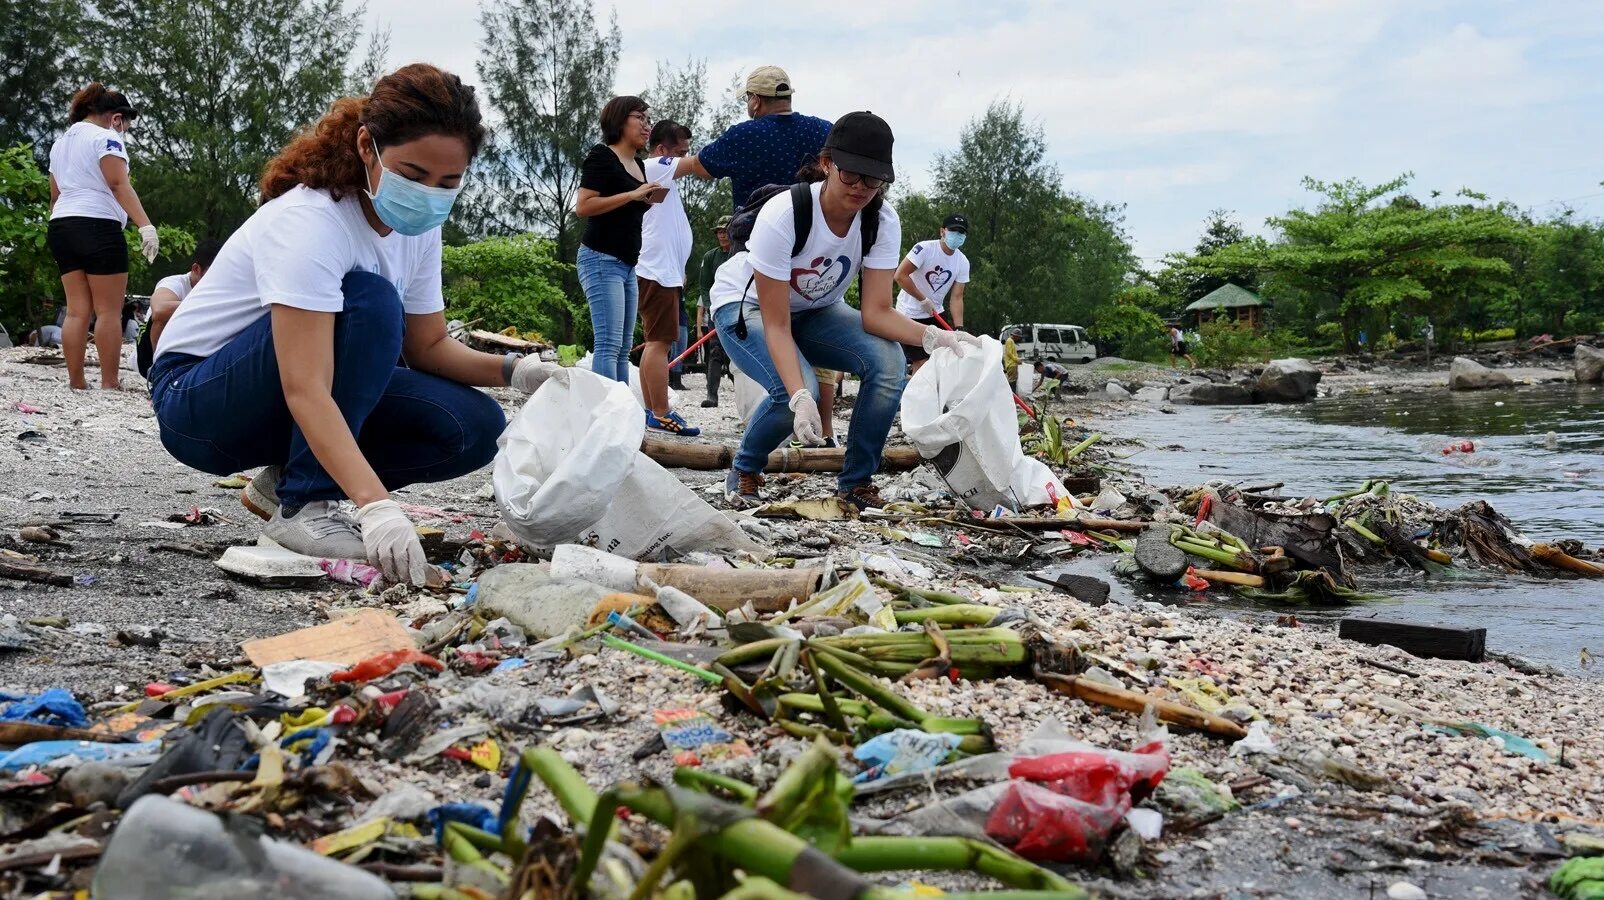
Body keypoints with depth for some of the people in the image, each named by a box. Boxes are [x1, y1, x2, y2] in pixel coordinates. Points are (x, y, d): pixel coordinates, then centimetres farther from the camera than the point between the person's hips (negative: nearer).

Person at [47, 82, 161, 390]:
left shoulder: (60, 143, 22)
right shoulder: (105, 137, -3)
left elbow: (54, 196, 24)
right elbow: (119, 184, -17)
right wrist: (146, 225, -24)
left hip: (61, 227, 8)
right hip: (98, 226, -8)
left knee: (77, 310, 6)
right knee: (109, 311, -6)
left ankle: (76, 381, 2)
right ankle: (110, 382, -9)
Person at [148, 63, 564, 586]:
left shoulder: (416, 225, -4)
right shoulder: (309, 221, -29)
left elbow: (428, 347, 3)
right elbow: (305, 391, -38)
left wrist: (512, 370, -17)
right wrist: (376, 506, -50)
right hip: (194, 399, -7)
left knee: (473, 427, -13)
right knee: (370, 302, -31)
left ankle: (285, 479, 2)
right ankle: (302, 505, -22)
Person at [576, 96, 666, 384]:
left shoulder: (638, 165, 17)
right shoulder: (602, 156, -6)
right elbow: (583, 207, -17)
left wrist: (651, 200, 8)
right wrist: (633, 195, -19)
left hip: (627, 263, 9)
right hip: (601, 259, -9)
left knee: (623, 348, 7)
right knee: (609, 344, -16)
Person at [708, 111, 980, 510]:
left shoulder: (882, 221, -21)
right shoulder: (783, 214, -34)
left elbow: (876, 313, -21)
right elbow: (776, 326, -32)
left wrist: (934, 336, -40)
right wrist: (800, 398, -46)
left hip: (815, 311, 4)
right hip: (745, 306, -4)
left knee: (888, 362, -24)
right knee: (794, 388, -33)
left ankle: (856, 483, -7)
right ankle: (744, 473, -2)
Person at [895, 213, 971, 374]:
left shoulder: (963, 262, -2)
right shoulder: (925, 249, -18)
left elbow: (957, 297, -4)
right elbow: (900, 275, -22)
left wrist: (959, 328, -16)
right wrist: (923, 300, -20)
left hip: (935, 314, 6)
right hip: (910, 313, -6)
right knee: (921, 363, -12)